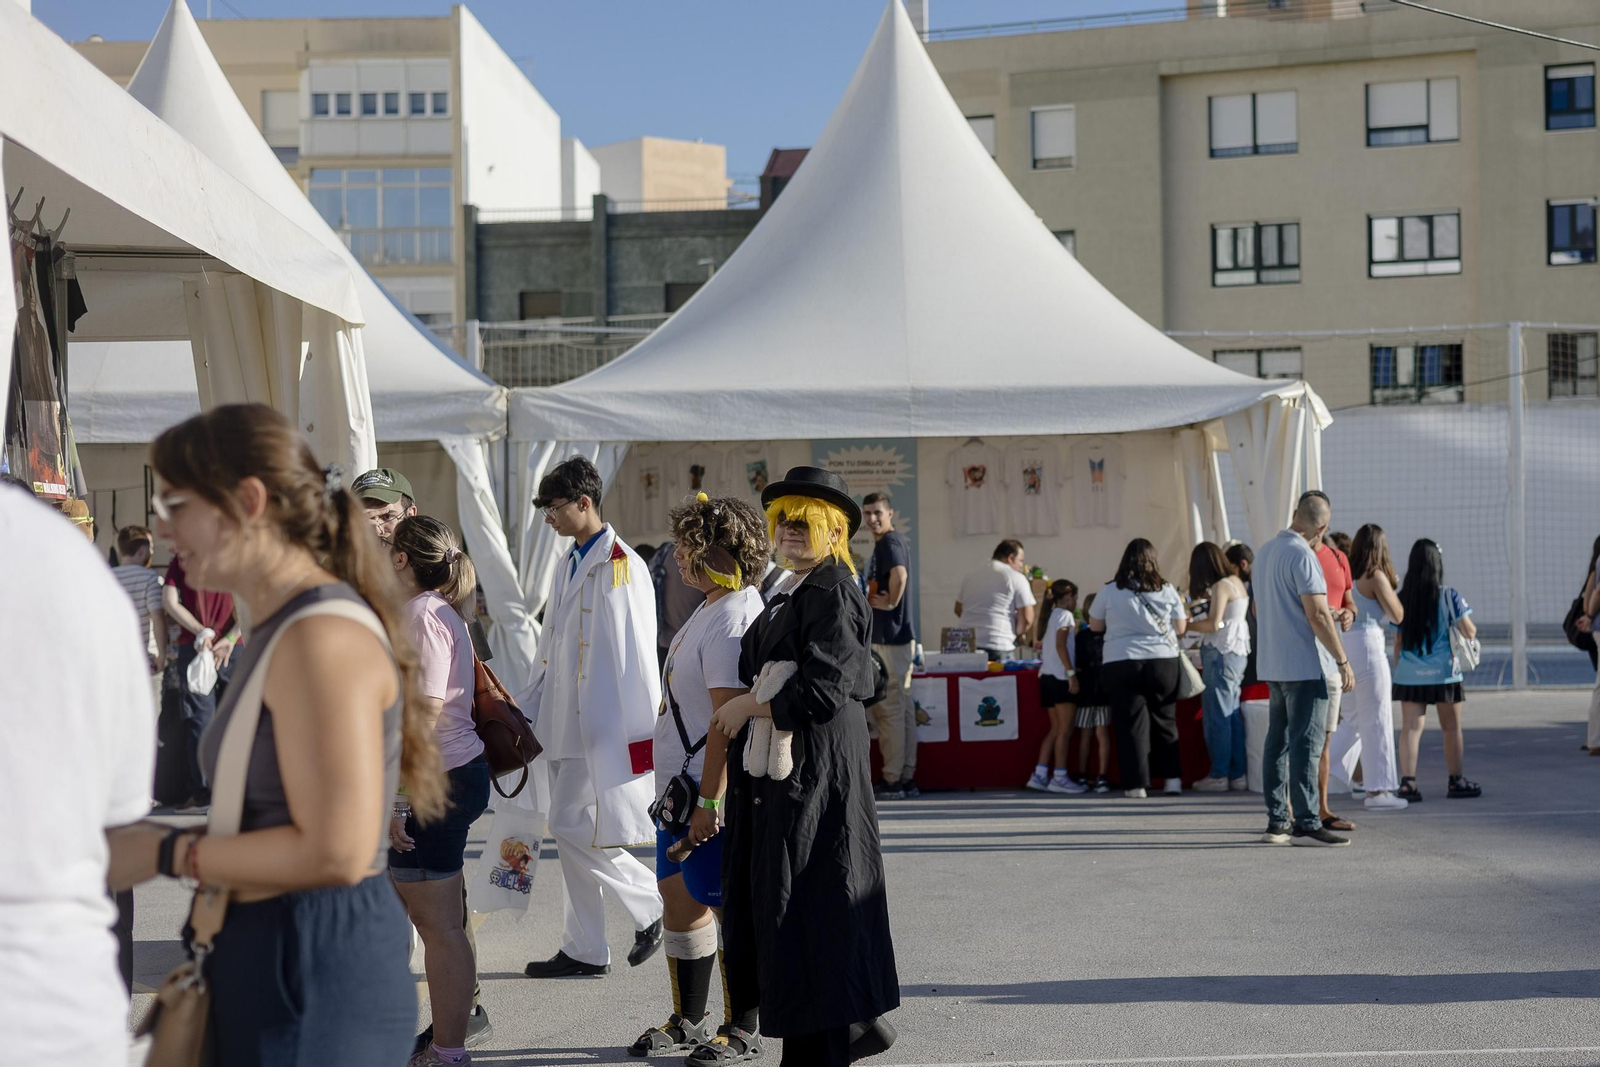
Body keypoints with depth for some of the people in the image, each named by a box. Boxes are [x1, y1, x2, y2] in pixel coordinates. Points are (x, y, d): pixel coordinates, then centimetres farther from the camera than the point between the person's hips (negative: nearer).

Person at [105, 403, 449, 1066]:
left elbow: (337, 851, -23)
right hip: (268, 952, 9)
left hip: (317, 968, -9)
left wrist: (166, 854, -15)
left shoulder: (322, 638, -18)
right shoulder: (280, 629, 12)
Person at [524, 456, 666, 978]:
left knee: (571, 827, -10)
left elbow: (636, 655, -17)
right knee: (570, 834, 10)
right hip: (567, 722, 9)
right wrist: (533, 710, 20)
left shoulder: (622, 566, -14)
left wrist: (639, 733, -19)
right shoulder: (569, 564, 15)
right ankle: (585, 950, 17)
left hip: (603, 726, -9)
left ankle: (652, 904, 6)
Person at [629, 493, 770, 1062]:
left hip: (714, 791, -11)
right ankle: (688, 1020, 30)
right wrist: (688, 795, 20)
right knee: (679, 895, 17)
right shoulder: (711, 609, 13)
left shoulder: (732, 620, -20)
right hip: (679, 782, 11)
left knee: (727, 905, -1)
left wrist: (709, 801, -24)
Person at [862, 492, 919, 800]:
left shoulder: (890, 542, -12)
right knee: (902, 708, 10)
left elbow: (900, 574, -31)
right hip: (897, 636, 10)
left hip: (889, 639, -10)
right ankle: (907, 780, 14)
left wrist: (890, 604, -19)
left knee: (889, 709, -7)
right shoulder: (894, 541, 19)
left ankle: (893, 781, -5)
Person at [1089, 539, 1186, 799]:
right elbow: (1180, 628, 9)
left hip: (1121, 664, -1)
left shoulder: (1109, 591, -3)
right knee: (1165, 721, 13)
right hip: (1163, 661, 1)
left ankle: (1136, 783, 1)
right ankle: (1172, 778, 11)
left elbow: (1095, 625, 9)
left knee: (1131, 723, 3)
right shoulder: (1167, 590, 0)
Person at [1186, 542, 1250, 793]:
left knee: (1216, 715, -5)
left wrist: (1186, 624, -7)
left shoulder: (1221, 586, -12)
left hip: (1221, 653, -9)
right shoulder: (1236, 582, 14)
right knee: (1232, 714, 11)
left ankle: (1219, 774, -4)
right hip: (1237, 651, 9)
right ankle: (1237, 774, 12)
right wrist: (1204, 601, 21)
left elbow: (1214, 624, -18)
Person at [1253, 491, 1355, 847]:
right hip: (1304, 665, -9)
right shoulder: (1302, 555, -14)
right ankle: (1305, 824, -8)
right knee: (1306, 743, -7)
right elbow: (1317, 614, -19)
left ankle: (1277, 822, 12)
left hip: (1272, 665, 9)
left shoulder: (1264, 552, 14)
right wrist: (1342, 661, -13)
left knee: (1277, 741, 10)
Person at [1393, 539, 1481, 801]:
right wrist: (1472, 628, 17)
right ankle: (1456, 781, 20)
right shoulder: (1448, 596, -6)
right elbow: (1469, 632, -5)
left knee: (1410, 728, 0)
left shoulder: (1402, 599, 3)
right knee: (1452, 728, 11)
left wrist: (1398, 670, 14)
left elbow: (1397, 642, 6)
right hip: (1442, 671, -2)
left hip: (1408, 673, 2)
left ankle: (1407, 782, -9)